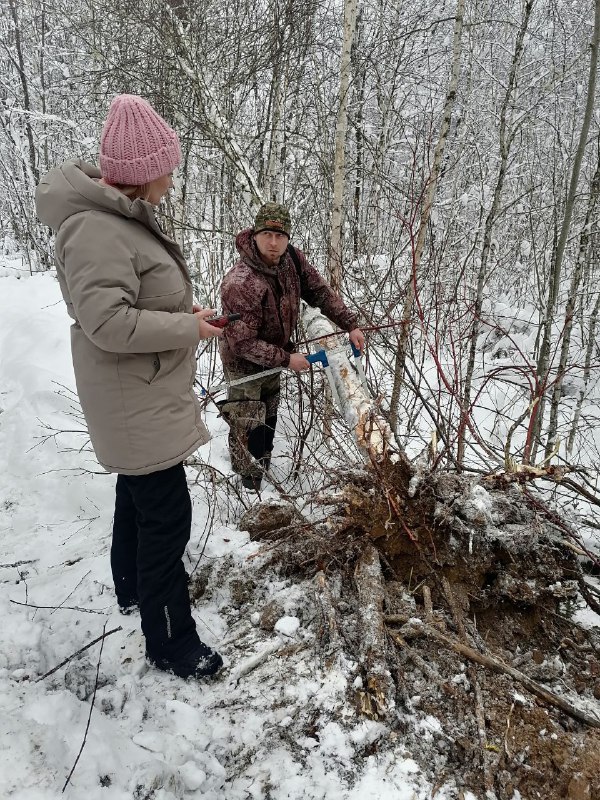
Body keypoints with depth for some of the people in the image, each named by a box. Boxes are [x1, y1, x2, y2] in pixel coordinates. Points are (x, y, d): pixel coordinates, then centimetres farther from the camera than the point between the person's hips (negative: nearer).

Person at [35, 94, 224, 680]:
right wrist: (188, 328, -21)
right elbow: (108, 320, -31)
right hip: (136, 401, -11)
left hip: (146, 395, 11)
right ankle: (170, 643, 17)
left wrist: (184, 312, 5)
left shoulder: (119, 213, 8)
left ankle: (133, 586, 47)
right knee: (167, 515, -1)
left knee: (139, 493, 24)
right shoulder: (95, 229, -25)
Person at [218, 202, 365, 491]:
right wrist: (286, 360, -27)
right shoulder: (240, 284, -38)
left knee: (269, 414, 24)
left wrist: (350, 325, -10)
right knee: (250, 423, -1)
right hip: (244, 361, -7)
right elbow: (243, 343, -33)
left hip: (272, 353, 8)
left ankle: (263, 464, 48)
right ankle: (251, 483, 21)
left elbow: (319, 291, -4)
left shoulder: (292, 259, -17)